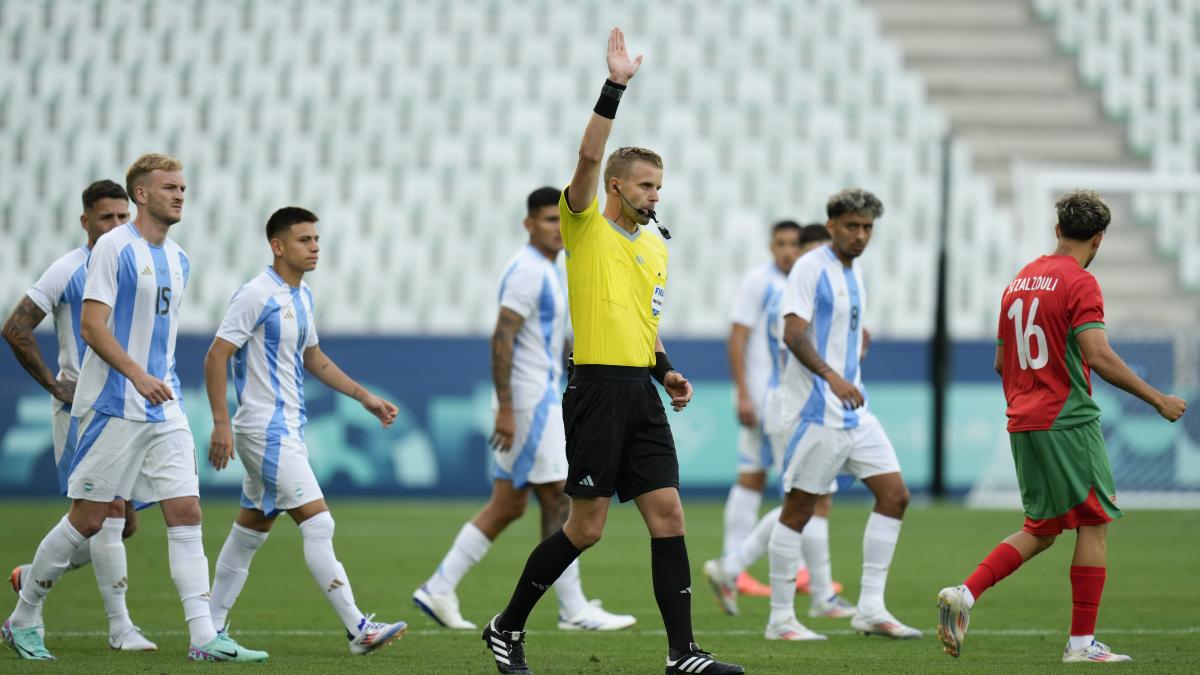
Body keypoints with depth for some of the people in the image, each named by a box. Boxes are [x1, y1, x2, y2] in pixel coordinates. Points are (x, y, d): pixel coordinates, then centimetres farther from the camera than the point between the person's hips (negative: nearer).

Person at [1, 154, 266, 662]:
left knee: (186, 514, -3)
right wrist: (137, 376, -25)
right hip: (113, 406, -7)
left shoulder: (178, 259, 14)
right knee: (88, 519, -1)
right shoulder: (114, 247, -9)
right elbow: (91, 325, -15)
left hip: (164, 410, 7)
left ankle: (204, 638, -7)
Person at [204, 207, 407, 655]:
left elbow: (312, 358, 26)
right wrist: (221, 423, -21)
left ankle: (210, 630, 18)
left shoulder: (303, 297, 13)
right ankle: (357, 630, -14)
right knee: (317, 523, -13)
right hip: (265, 429, -9)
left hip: (287, 429, 9)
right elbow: (216, 357, -15)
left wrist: (364, 397, 21)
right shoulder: (256, 296, -14)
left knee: (252, 529, 12)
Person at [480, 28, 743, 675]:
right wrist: (613, 87, -24)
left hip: (641, 392, 7)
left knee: (668, 517, -1)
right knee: (586, 527, -5)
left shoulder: (656, 247, 18)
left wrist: (666, 370, 12)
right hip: (598, 387, -7)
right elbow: (588, 159, -18)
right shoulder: (585, 227, -1)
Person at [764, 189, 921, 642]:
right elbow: (794, 334, -22)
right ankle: (780, 619, 3)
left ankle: (871, 609, 4)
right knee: (799, 509, -3)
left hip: (853, 412, 9)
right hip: (815, 412, -9)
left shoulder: (853, 272, 15)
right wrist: (832, 376, -32)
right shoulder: (811, 268, -11)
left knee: (894, 495, 2)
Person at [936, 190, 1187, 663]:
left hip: (1021, 424, 8)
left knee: (1041, 530, 15)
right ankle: (1082, 642, 0)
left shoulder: (1020, 281, 14)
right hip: (1068, 423, -8)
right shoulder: (1079, 283, -10)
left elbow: (1001, 362, 19)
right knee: (1095, 524, 1)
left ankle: (965, 594, -1)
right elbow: (1098, 356, -20)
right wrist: (1157, 400, -14)